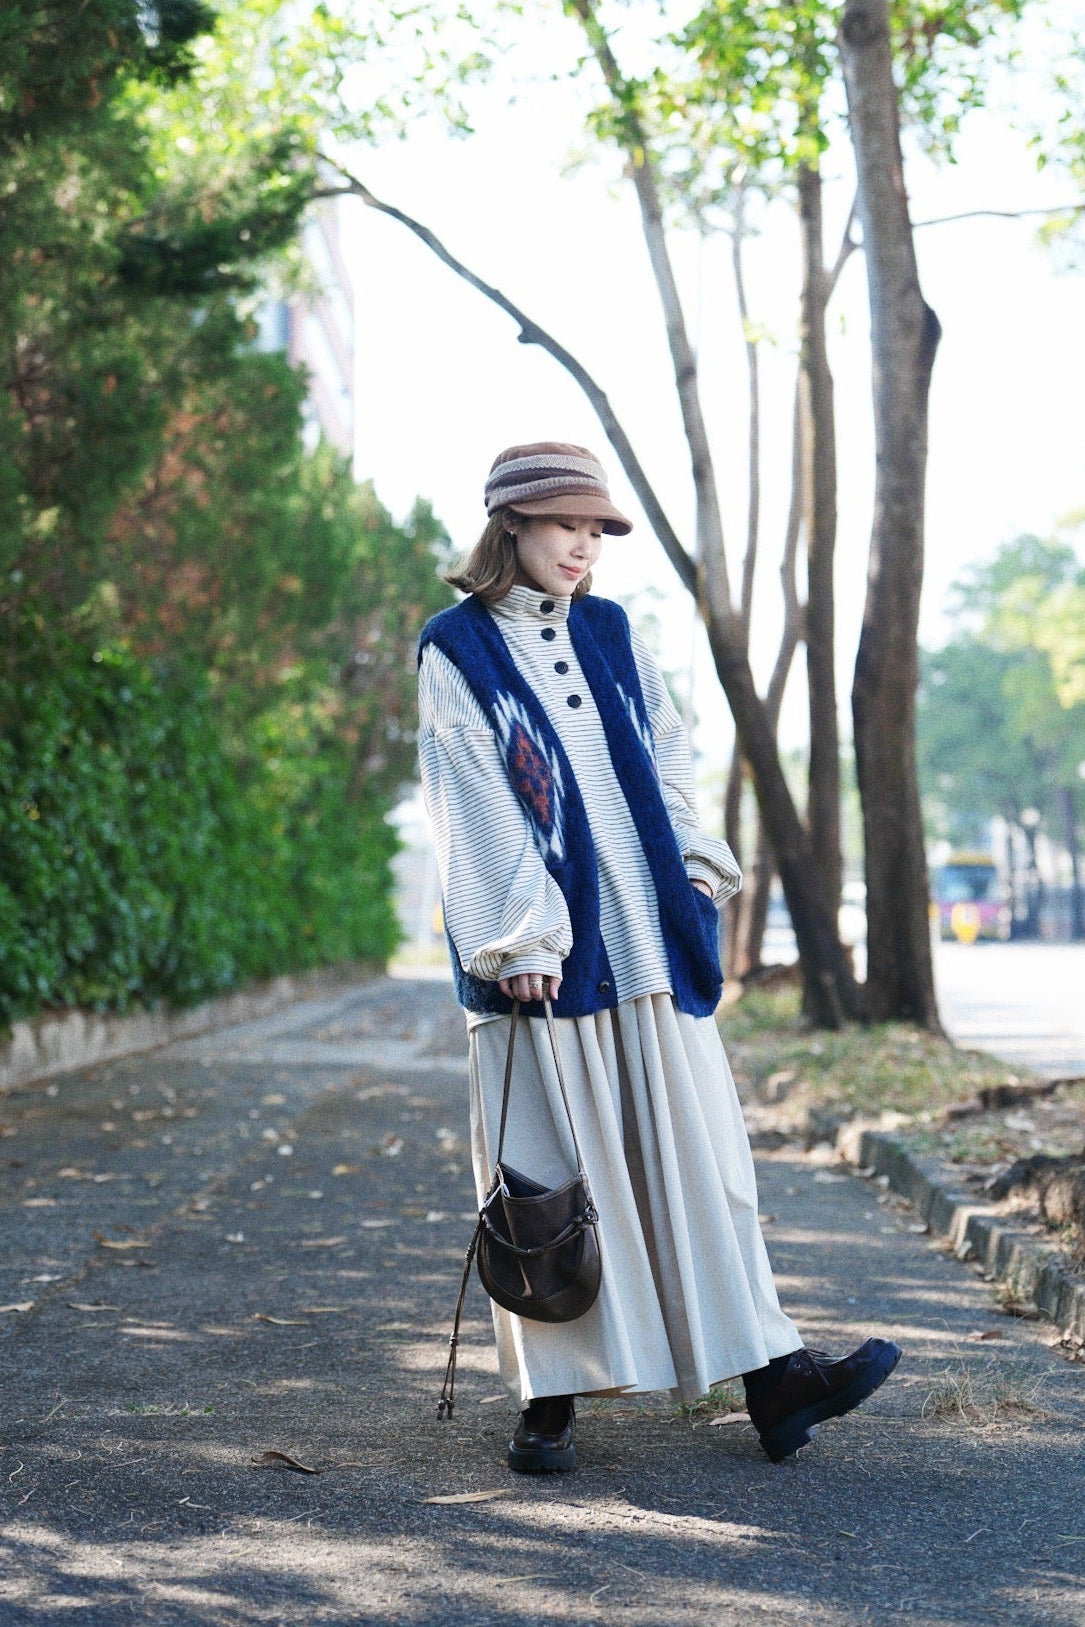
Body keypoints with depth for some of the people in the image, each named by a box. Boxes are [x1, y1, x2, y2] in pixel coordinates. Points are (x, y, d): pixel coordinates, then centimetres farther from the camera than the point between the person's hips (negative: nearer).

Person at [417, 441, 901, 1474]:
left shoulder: (609, 634, 15)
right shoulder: (457, 650, 0)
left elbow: (664, 759, 18)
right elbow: (473, 802, -7)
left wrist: (695, 865, 2)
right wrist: (519, 934, -14)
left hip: (649, 939, 5)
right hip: (539, 944, -5)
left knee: (694, 1146, 2)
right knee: (551, 1165, -2)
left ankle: (770, 1378, 3)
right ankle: (549, 1399, 7)